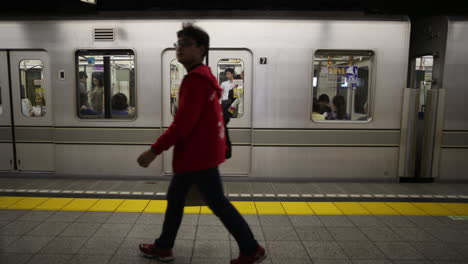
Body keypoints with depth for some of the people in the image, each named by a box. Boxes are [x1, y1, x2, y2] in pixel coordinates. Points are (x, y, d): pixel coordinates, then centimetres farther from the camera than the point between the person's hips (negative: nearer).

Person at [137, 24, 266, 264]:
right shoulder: (202, 76, 14)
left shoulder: (195, 79, -19)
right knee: (175, 197, 18)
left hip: (199, 154, -11)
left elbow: (183, 122, -25)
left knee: (218, 203, 0)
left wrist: (155, 150, -19)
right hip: (197, 152, 11)